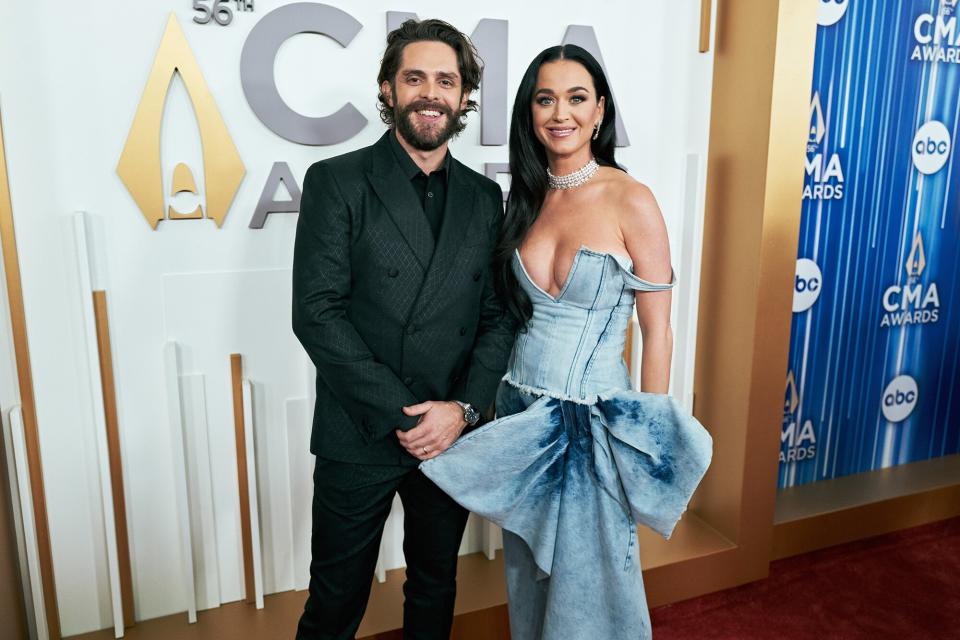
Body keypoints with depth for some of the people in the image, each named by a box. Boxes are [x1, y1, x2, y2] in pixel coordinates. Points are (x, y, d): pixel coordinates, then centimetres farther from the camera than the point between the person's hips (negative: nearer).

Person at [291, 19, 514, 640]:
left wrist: (462, 409, -11)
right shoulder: (337, 181, -6)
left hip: (452, 436, 4)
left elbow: (499, 316, 4)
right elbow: (317, 313, -13)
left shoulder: (485, 197, 6)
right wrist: (399, 416, -16)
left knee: (436, 588, 22)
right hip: (359, 438, -3)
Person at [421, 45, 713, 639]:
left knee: (587, 585, 12)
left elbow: (657, 331, -9)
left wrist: (652, 442, -8)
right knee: (529, 576, 21)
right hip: (521, 415, 5)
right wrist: (491, 405, 6)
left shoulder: (631, 200, -12)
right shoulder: (526, 199, 4)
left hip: (594, 422, -5)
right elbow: (514, 313, 10)